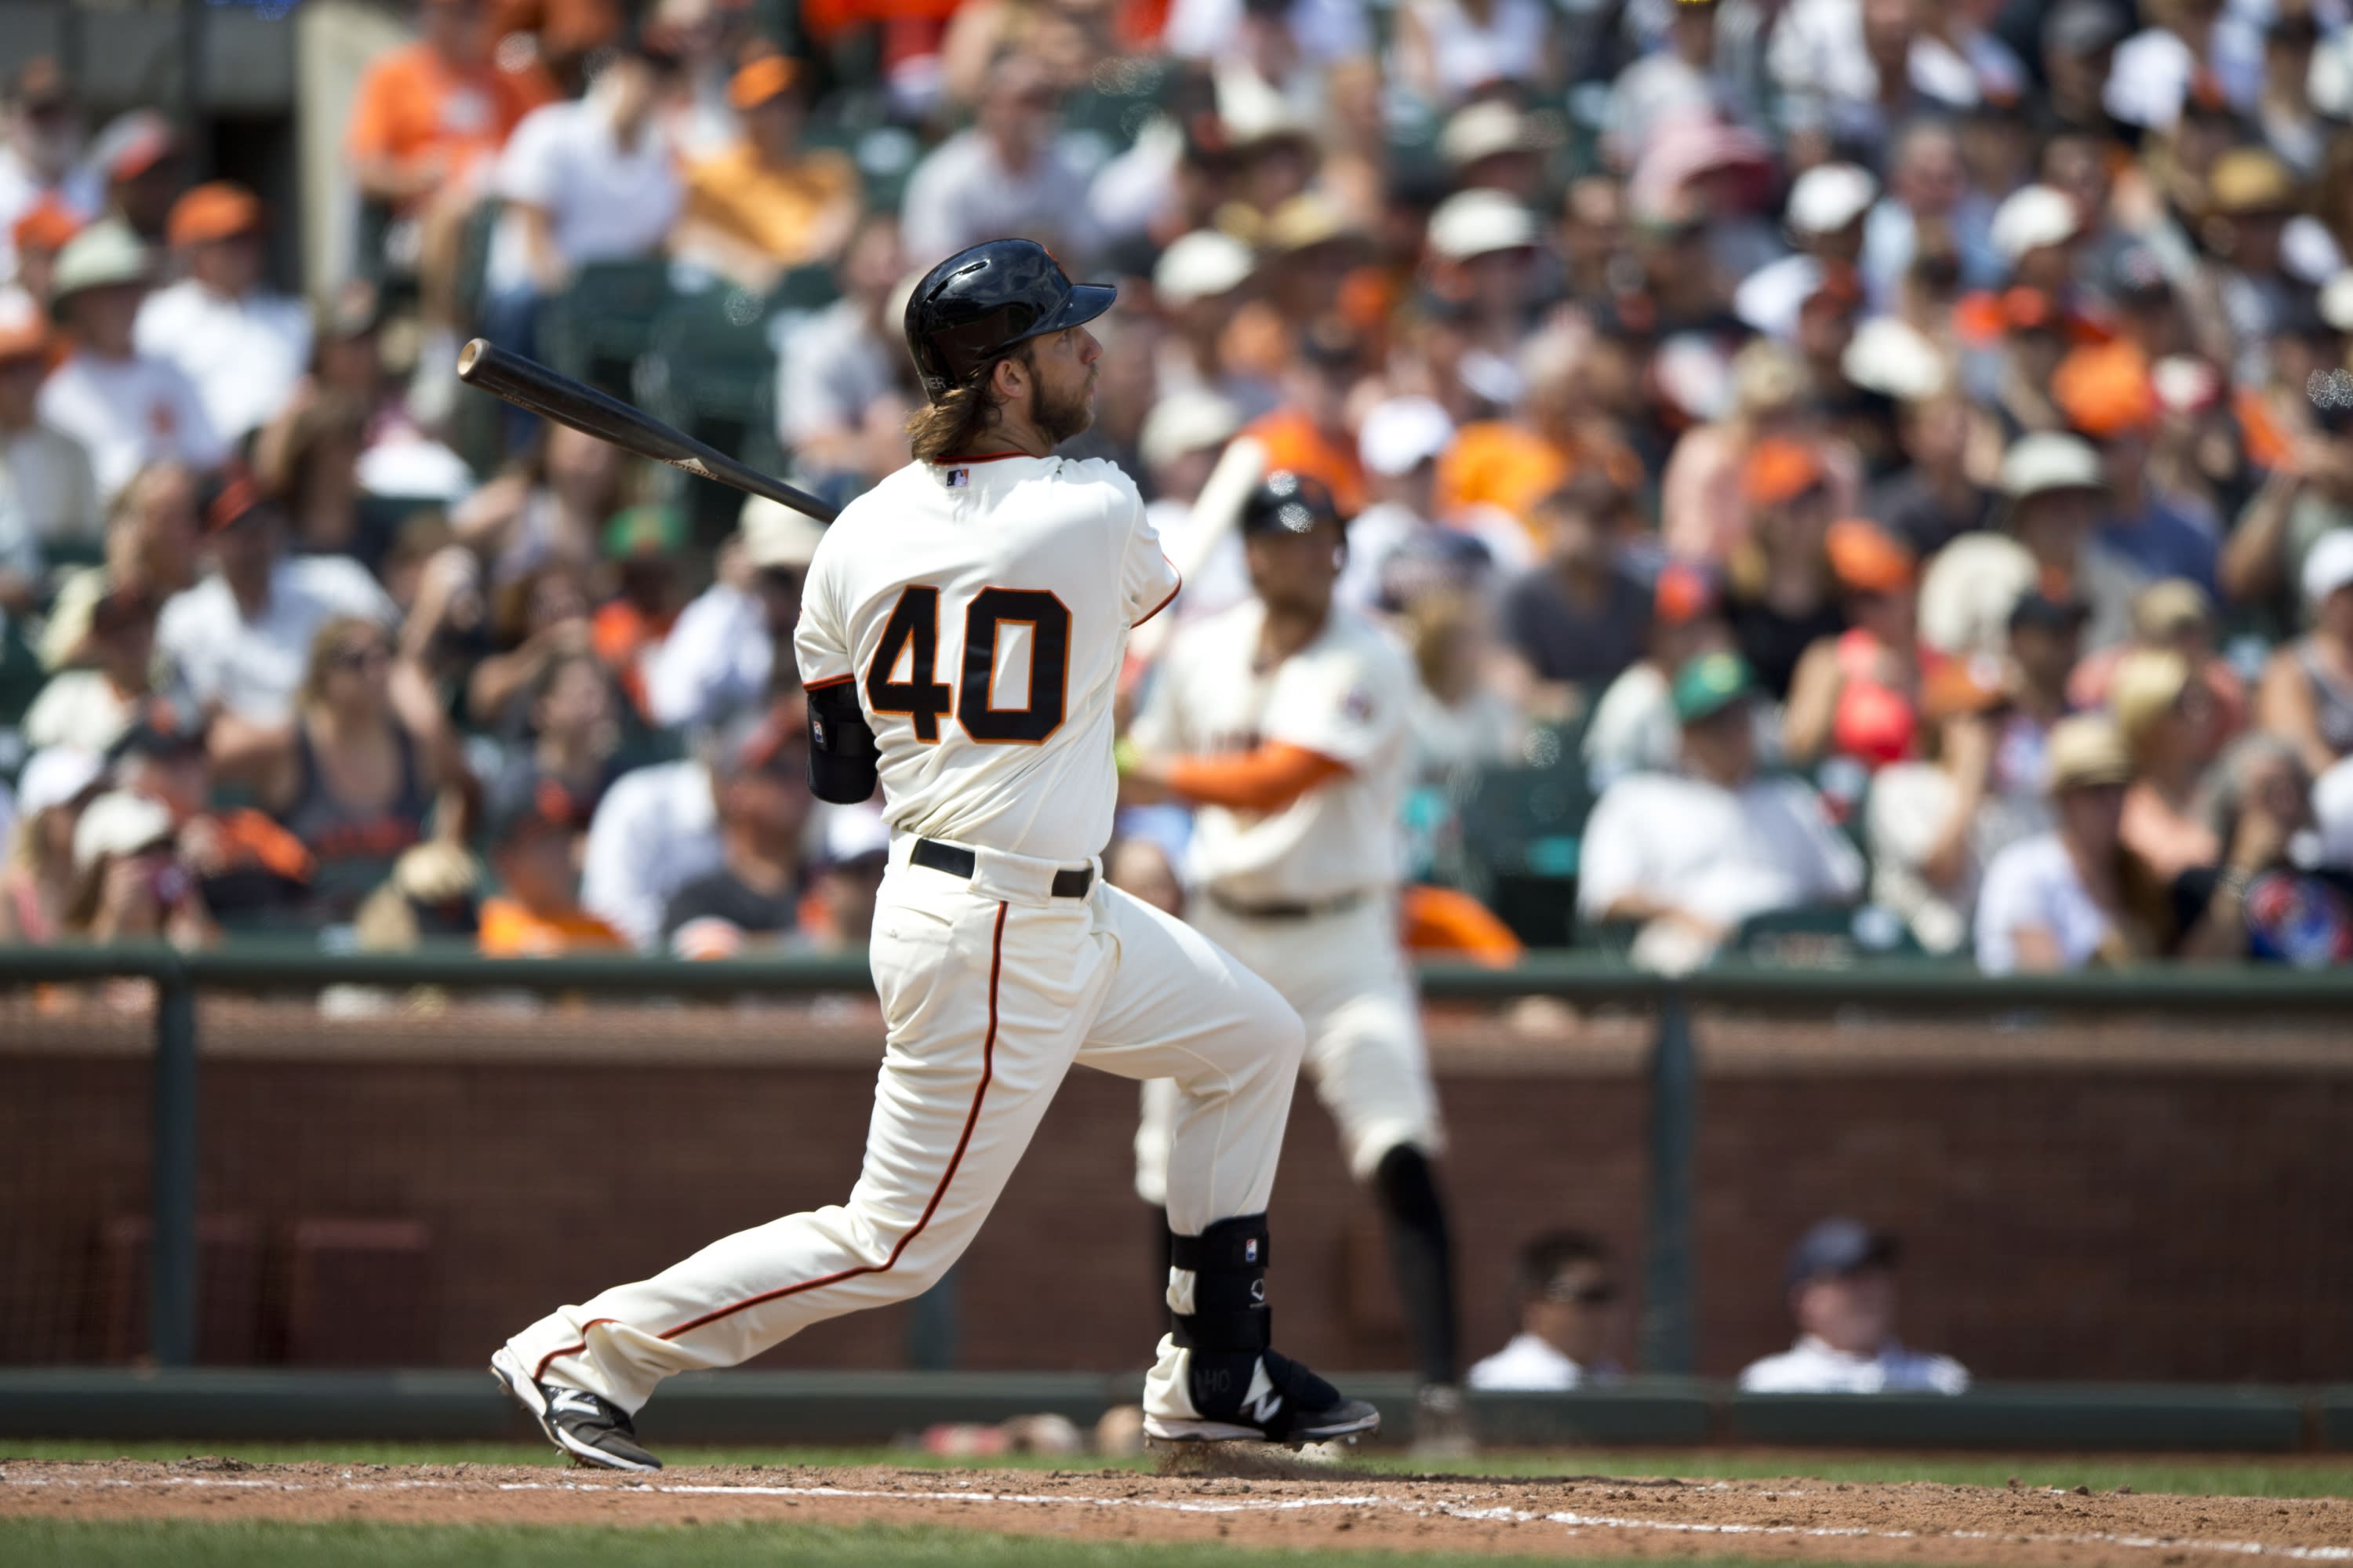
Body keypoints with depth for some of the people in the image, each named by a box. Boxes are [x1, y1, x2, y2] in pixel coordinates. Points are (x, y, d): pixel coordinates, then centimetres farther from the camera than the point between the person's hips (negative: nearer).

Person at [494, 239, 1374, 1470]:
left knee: (1254, 1043, 22)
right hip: (996, 942, -9)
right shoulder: (1099, 514, -16)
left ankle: (1214, 1376, 27)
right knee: (896, 1246, -4)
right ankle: (588, 1348, -1)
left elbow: (838, 773, 7)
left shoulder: (861, 536, 0)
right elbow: (1147, 596, 10)